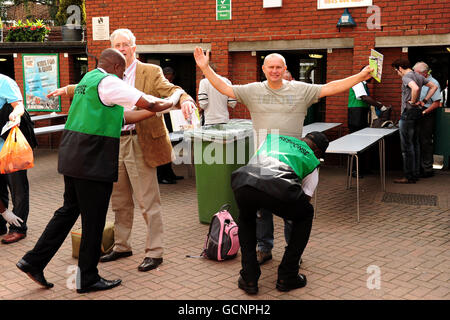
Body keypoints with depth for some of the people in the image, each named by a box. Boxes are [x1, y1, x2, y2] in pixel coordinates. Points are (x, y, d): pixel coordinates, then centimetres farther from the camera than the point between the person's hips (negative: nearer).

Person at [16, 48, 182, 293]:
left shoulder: (88, 79, 19)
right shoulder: (108, 81, -10)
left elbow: (122, 116, 17)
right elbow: (148, 103, -12)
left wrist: (156, 110, 16)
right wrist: (171, 101, 8)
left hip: (72, 156, 10)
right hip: (93, 160, -10)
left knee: (69, 210, 19)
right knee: (93, 220, 2)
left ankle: (34, 261, 21)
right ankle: (87, 279, 14)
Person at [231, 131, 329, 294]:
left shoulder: (272, 137, 40)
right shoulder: (312, 162, 31)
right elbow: (305, 199, 34)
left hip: (243, 180, 3)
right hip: (277, 188, -3)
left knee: (246, 217, 38)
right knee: (306, 215, 31)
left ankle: (249, 279, 29)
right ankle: (287, 277, 29)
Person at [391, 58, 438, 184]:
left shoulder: (406, 77, -14)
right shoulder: (419, 76, 14)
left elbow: (415, 88, -34)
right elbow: (434, 86, 20)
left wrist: (413, 101, -19)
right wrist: (424, 100, 13)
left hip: (408, 112, -10)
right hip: (417, 112, 10)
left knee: (407, 146, -5)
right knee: (415, 144, 14)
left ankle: (409, 177, -2)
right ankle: (416, 173, 20)